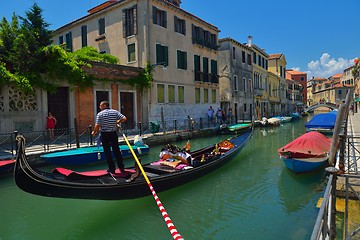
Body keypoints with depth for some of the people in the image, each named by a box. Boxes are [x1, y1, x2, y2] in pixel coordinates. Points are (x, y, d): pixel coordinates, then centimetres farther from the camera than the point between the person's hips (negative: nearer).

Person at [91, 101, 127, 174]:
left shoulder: (100, 114, -7)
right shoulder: (115, 112, 2)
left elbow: (97, 126, -14)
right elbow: (124, 118, -7)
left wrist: (94, 132, 3)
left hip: (104, 134, -3)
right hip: (114, 134, 3)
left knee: (107, 152, 6)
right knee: (116, 150, 12)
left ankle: (112, 169, 10)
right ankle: (121, 168, 16)